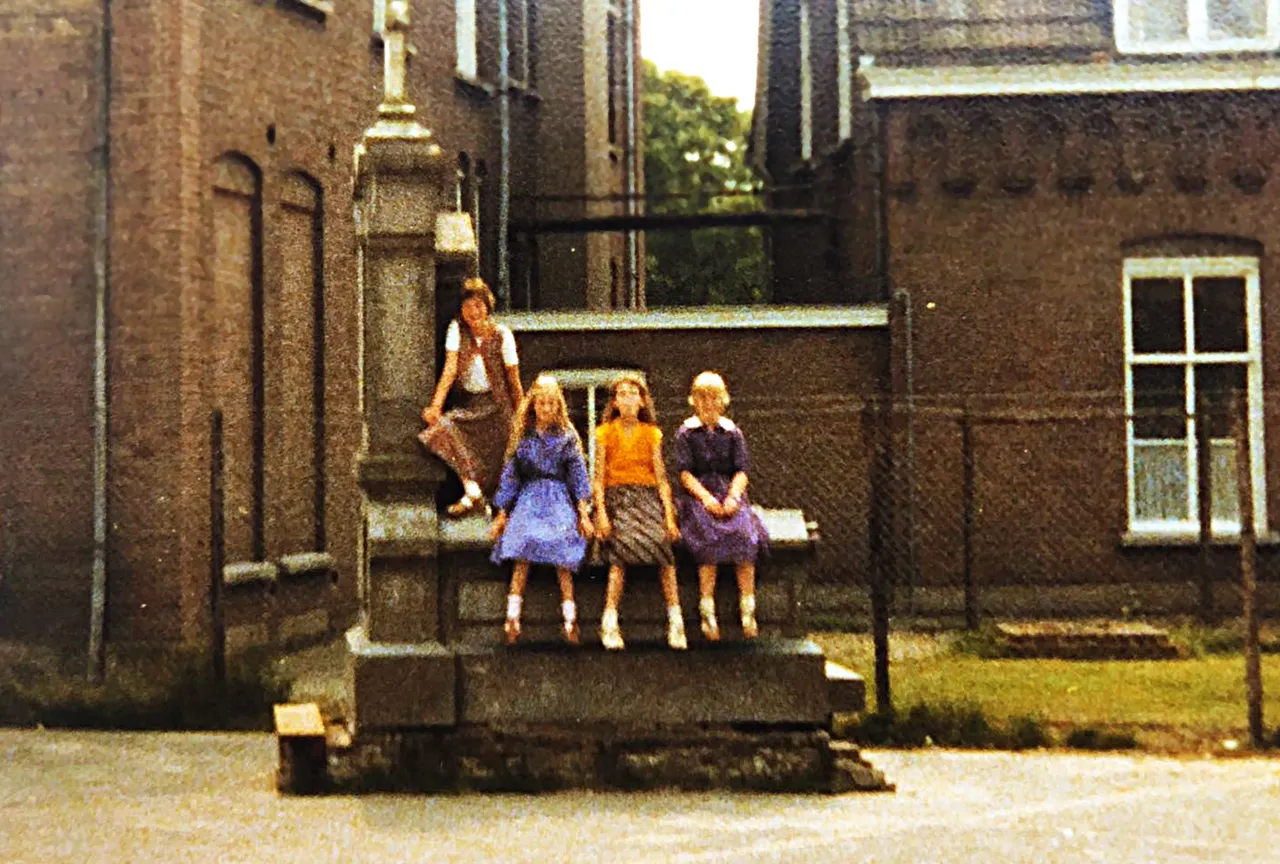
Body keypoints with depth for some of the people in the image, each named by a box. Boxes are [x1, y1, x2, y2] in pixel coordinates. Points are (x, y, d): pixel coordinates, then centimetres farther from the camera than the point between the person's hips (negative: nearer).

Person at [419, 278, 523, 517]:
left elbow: (513, 380, -3)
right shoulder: (457, 329, -4)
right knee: (442, 427, -25)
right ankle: (472, 492, -29)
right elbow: (450, 369, -11)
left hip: (495, 403, -2)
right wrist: (435, 405, -22)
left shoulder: (502, 335, -8)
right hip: (466, 403, 2)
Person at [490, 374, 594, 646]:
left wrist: (583, 512, -2)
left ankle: (570, 623, -6)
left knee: (563, 562, -8)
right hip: (529, 499, 1)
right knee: (521, 557, -15)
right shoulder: (523, 438, 10)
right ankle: (512, 619, -19)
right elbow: (510, 474, 13)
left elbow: (578, 474, 5)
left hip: (559, 501, -1)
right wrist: (501, 514, 11)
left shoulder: (567, 437, 8)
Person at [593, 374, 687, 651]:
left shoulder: (652, 434, 14)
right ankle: (610, 624, -26)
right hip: (617, 496, -2)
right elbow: (599, 477, 5)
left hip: (648, 496, 2)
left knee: (662, 546, -21)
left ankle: (675, 620, -20)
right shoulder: (605, 433, 10)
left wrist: (669, 515, 2)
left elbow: (661, 477, 11)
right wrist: (601, 512, -7)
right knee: (620, 549, -25)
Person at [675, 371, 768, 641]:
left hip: (730, 492, 2)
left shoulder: (732, 432, 13)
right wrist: (706, 497, -16)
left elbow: (741, 471, 5)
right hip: (697, 495, -2)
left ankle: (748, 610, -26)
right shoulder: (686, 432, 8)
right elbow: (685, 472, -1)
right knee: (709, 537, -32)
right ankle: (707, 611, -30)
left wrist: (732, 497, -14)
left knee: (744, 534, -28)